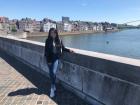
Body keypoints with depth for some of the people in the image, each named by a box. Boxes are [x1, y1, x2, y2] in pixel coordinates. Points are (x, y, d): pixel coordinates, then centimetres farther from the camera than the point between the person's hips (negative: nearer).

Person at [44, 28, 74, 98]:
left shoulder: (59, 40, 1)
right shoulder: (48, 41, -3)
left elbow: (63, 48, 11)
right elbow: (46, 51, -4)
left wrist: (69, 50, -5)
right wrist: (48, 60, -9)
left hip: (56, 58, 0)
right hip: (50, 59, 1)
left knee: (53, 73, -11)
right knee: (51, 73, 9)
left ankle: (52, 89, 2)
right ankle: (53, 86, 33)